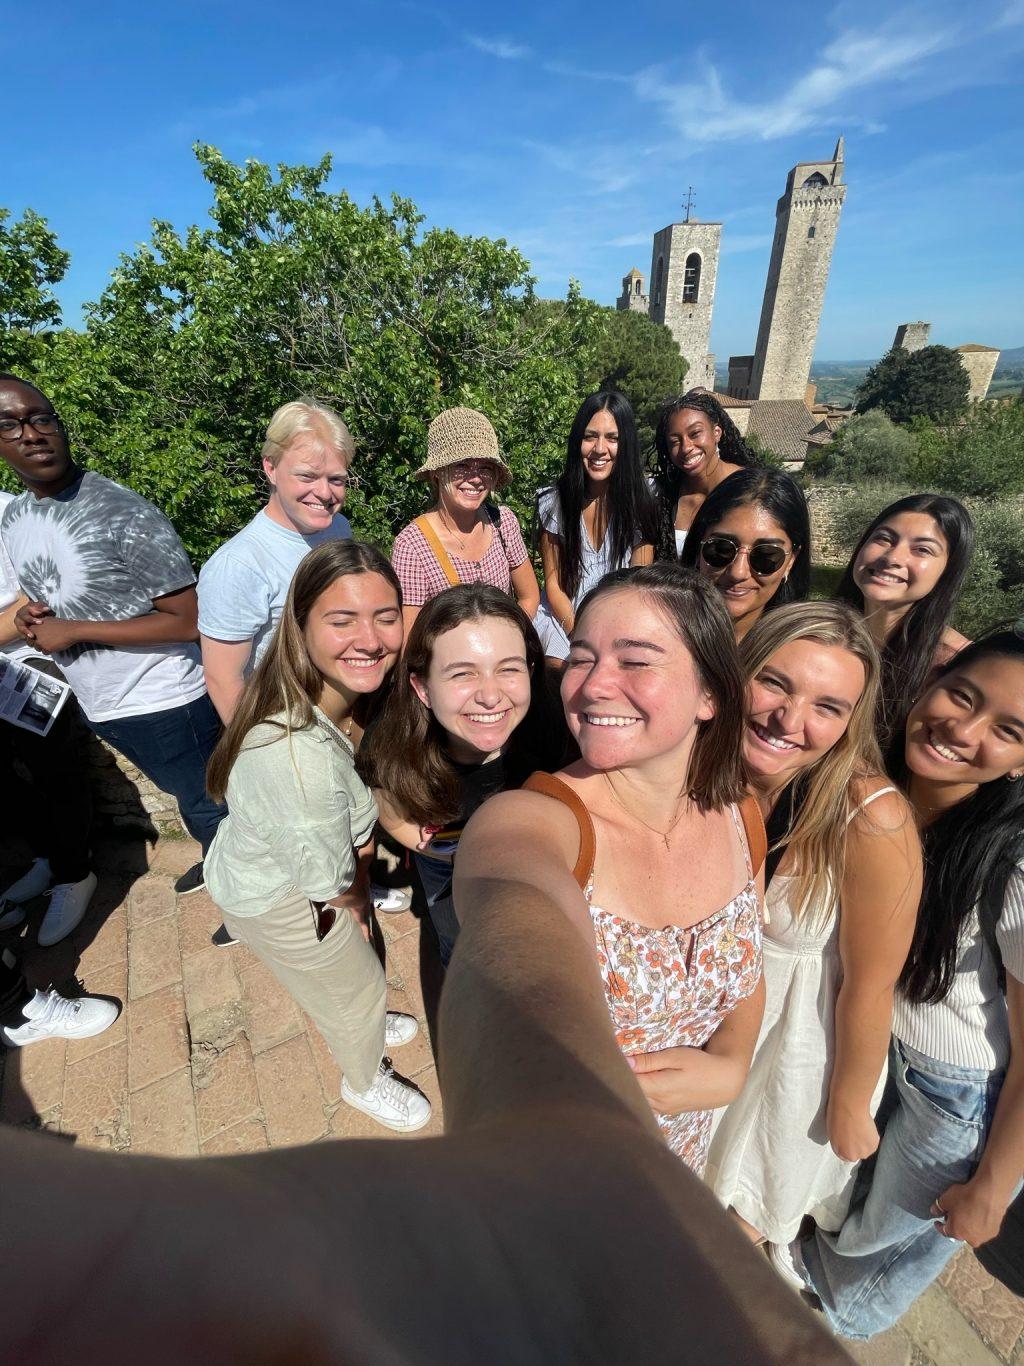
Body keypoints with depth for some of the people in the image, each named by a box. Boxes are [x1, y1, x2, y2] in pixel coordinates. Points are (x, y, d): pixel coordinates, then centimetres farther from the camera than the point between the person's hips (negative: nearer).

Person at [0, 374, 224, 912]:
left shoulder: (123, 513, -21)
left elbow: (188, 621, -23)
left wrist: (72, 630, -20)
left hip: (164, 705, -7)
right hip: (98, 706, 7)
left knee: (209, 806, 11)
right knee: (185, 794, 27)